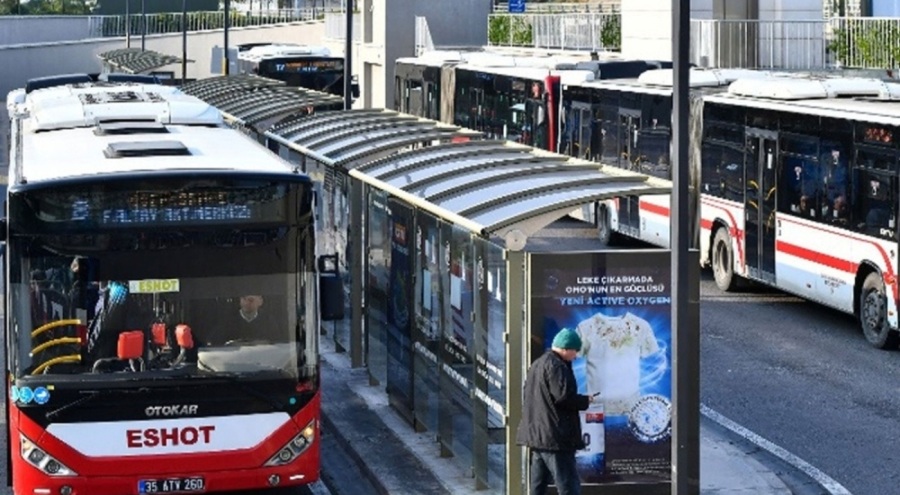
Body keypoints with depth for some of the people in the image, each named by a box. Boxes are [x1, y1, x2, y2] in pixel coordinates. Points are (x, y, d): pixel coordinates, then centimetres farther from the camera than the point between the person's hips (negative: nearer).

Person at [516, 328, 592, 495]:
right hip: (555, 437, -10)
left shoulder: (537, 364, 20)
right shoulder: (556, 365, -12)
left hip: (536, 436, 10)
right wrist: (585, 401, -5)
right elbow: (563, 396, -21)